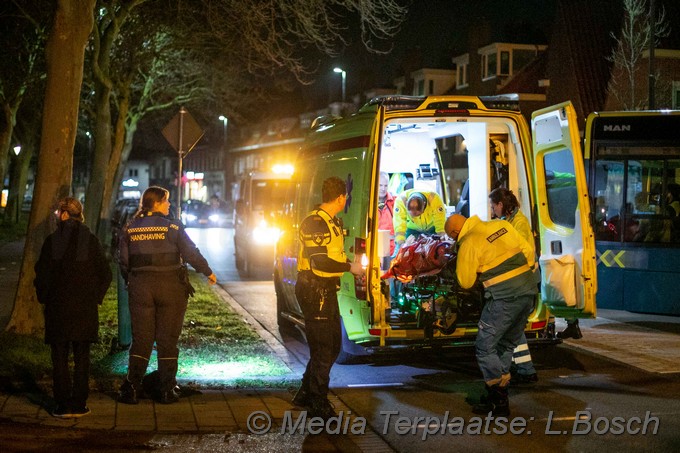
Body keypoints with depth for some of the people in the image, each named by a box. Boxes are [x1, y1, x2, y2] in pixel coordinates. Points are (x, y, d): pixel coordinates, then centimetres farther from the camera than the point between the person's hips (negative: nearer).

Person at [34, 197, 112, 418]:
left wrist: (45, 298, 10)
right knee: (82, 357, 7)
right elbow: (105, 273, -1)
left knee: (59, 357, 5)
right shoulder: (91, 240, -1)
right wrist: (96, 297, 9)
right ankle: (79, 404, 7)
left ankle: (63, 405, 4)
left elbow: (42, 273, -3)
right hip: (85, 308, 1)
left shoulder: (52, 240, -4)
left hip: (57, 307, -1)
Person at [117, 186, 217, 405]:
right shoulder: (173, 227, -6)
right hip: (170, 286, -2)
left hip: (140, 288, 2)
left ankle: (131, 388, 4)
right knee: (167, 339, 6)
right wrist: (208, 272, 9)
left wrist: (130, 281, 21)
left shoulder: (130, 229, 3)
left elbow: (123, 261, 6)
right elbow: (191, 254, -5)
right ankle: (167, 390, 8)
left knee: (140, 338, 8)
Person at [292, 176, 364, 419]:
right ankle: (319, 404, 8)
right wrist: (350, 267, -16)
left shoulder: (334, 222, 15)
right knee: (322, 349, -3)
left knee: (333, 345, 16)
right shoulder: (316, 223, -18)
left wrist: (351, 264, 8)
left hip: (327, 291, 10)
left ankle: (305, 394, 27)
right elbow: (320, 262, -25)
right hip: (314, 291, -10)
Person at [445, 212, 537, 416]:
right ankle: (497, 395, 25)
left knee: (485, 347, 4)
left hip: (504, 297, -8)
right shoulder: (501, 225, 12)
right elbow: (528, 251, 14)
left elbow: (465, 282, 1)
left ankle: (500, 402, 3)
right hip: (528, 292, 8)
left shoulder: (468, 243, -6)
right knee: (507, 346, 19)